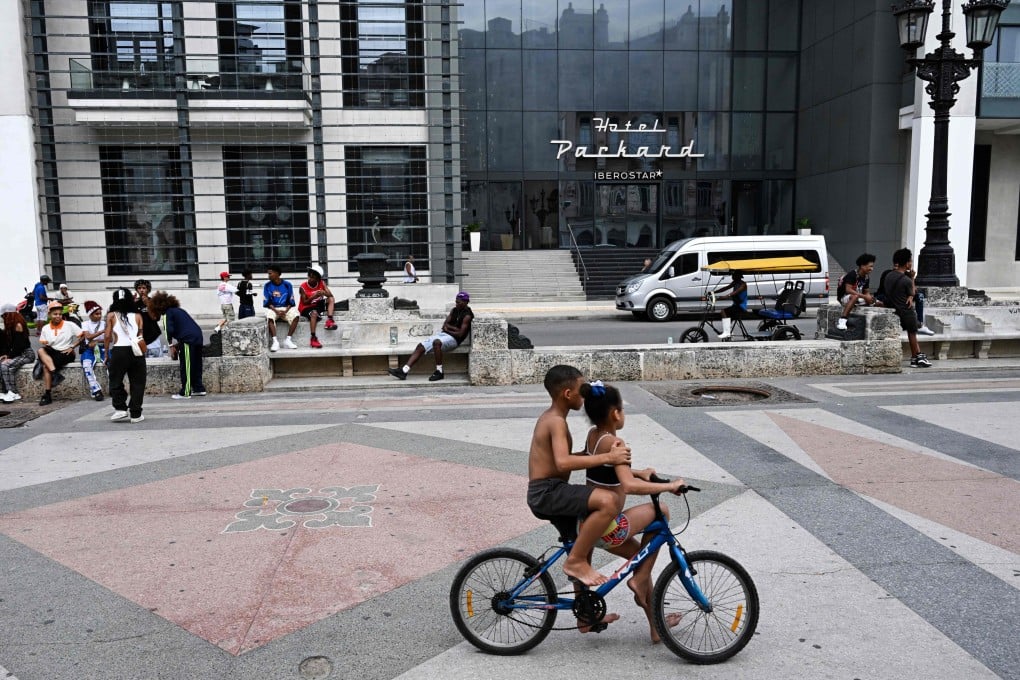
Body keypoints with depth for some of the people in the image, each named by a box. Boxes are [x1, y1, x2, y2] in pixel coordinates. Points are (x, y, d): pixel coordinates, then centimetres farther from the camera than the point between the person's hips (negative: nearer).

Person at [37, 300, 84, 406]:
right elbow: (42, 344, 10)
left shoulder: (69, 325, -1)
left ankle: (47, 395, -23)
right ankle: (55, 374, -41)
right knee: (40, 350, -31)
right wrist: (45, 346, -13)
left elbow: (83, 335, -2)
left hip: (66, 353, -4)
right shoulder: (45, 328, 10)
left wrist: (72, 347, -8)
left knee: (46, 366, -28)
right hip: (51, 353, 4)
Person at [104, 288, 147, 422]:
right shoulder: (137, 315, 10)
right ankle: (135, 414, 8)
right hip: (136, 351, 1)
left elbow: (107, 336, 2)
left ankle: (120, 408, 3)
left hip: (119, 351, -1)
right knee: (137, 383, 7)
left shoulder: (111, 315, 6)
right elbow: (141, 336, 5)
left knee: (116, 382, 14)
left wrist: (107, 354, 10)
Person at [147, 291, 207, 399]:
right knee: (196, 365, 15)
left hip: (188, 339, -8)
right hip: (198, 336, 8)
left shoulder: (167, 313, 2)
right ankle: (199, 389, 20)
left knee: (186, 367, -2)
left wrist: (171, 345, -1)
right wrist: (178, 344, 26)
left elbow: (169, 330, -10)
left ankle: (185, 393, 1)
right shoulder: (178, 310, 25)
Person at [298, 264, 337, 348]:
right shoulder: (303, 287, -13)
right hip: (307, 308, -5)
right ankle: (313, 338, -39)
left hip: (318, 305, 5)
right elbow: (305, 302, -15)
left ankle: (329, 320, -29)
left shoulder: (322, 283, -3)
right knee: (314, 313, -37)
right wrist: (314, 296, -31)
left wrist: (324, 293, -33)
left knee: (331, 299, -13)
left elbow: (331, 295, -11)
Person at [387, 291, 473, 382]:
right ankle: (404, 371, -16)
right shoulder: (454, 310, 17)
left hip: (454, 338, -8)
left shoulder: (467, 315, -8)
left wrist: (448, 329, -1)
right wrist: (454, 328, -7)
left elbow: (460, 334, -15)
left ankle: (439, 372, -30)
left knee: (437, 342, -39)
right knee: (421, 346, -9)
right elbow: (445, 324, 11)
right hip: (443, 334, 8)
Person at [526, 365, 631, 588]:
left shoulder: (549, 417, 15)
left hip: (544, 492, 11)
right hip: (547, 492, -11)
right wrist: (607, 457, -29)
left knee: (590, 516, 31)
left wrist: (601, 454, 9)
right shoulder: (557, 421, -16)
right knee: (610, 501, -27)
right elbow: (563, 462, -32)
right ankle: (576, 560, -14)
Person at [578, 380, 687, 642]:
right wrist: (670, 486, -23)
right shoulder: (614, 442, -22)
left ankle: (656, 624, 39)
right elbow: (630, 486, -33)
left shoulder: (592, 435, 5)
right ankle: (640, 581, 13)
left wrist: (640, 472, 21)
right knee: (661, 512, 11)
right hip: (608, 528, -8)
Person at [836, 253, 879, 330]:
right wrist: (864, 296, -29)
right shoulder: (852, 274, -19)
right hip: (844, 297, -8)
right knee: (855, 296, -42)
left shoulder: (866, 278, 5)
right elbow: (848, 290, -28)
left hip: (858, 298, 8)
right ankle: (842, 320, -44)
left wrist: (869, 297, -15)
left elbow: (867, 292, 10)